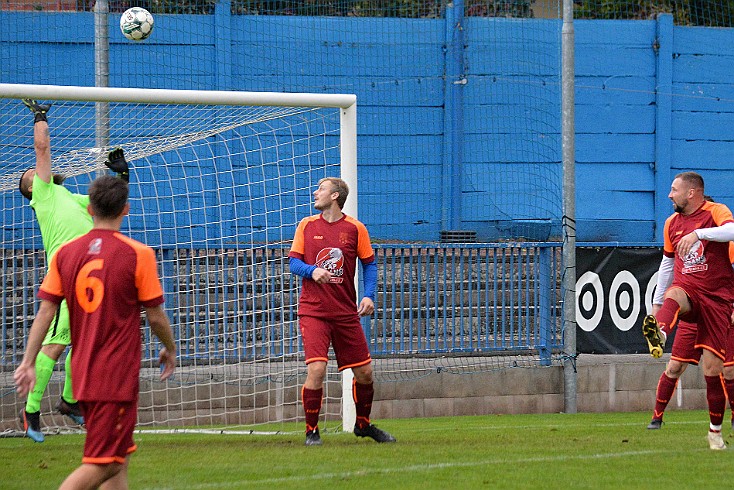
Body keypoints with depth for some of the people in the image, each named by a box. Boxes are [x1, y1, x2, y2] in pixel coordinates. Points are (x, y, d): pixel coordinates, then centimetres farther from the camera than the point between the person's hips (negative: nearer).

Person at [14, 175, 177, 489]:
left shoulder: (65, 253, 3)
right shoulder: (138, 255, -10)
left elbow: (45, 312, 0)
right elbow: (155, 316, -4)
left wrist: (28, 363, 3)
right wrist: (170, 349, 14)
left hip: (82, 373, 6)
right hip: (118, 376, -6)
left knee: (118, 460, 15)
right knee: (103, 463, -7)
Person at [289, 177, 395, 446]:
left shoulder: (355, 228, 2)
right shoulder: (307, 225, 4)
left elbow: (369, 264, 9)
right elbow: (294, 263, 5)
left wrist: (369, 295, -5)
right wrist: (312, 270, -16)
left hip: (346, 313, 1)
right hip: (313, 310, -1)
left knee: (364, 373, 6)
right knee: (316, 369, -17)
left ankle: (363, 424, 30)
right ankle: (311, 431, -3)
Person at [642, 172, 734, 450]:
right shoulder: (672, 223, 15)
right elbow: (667, 263, 26)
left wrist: (698, 233, -39)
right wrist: (658, 303, 25)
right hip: (687, 290, 3)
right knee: (674, 295, -37)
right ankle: (658, 335, -69)